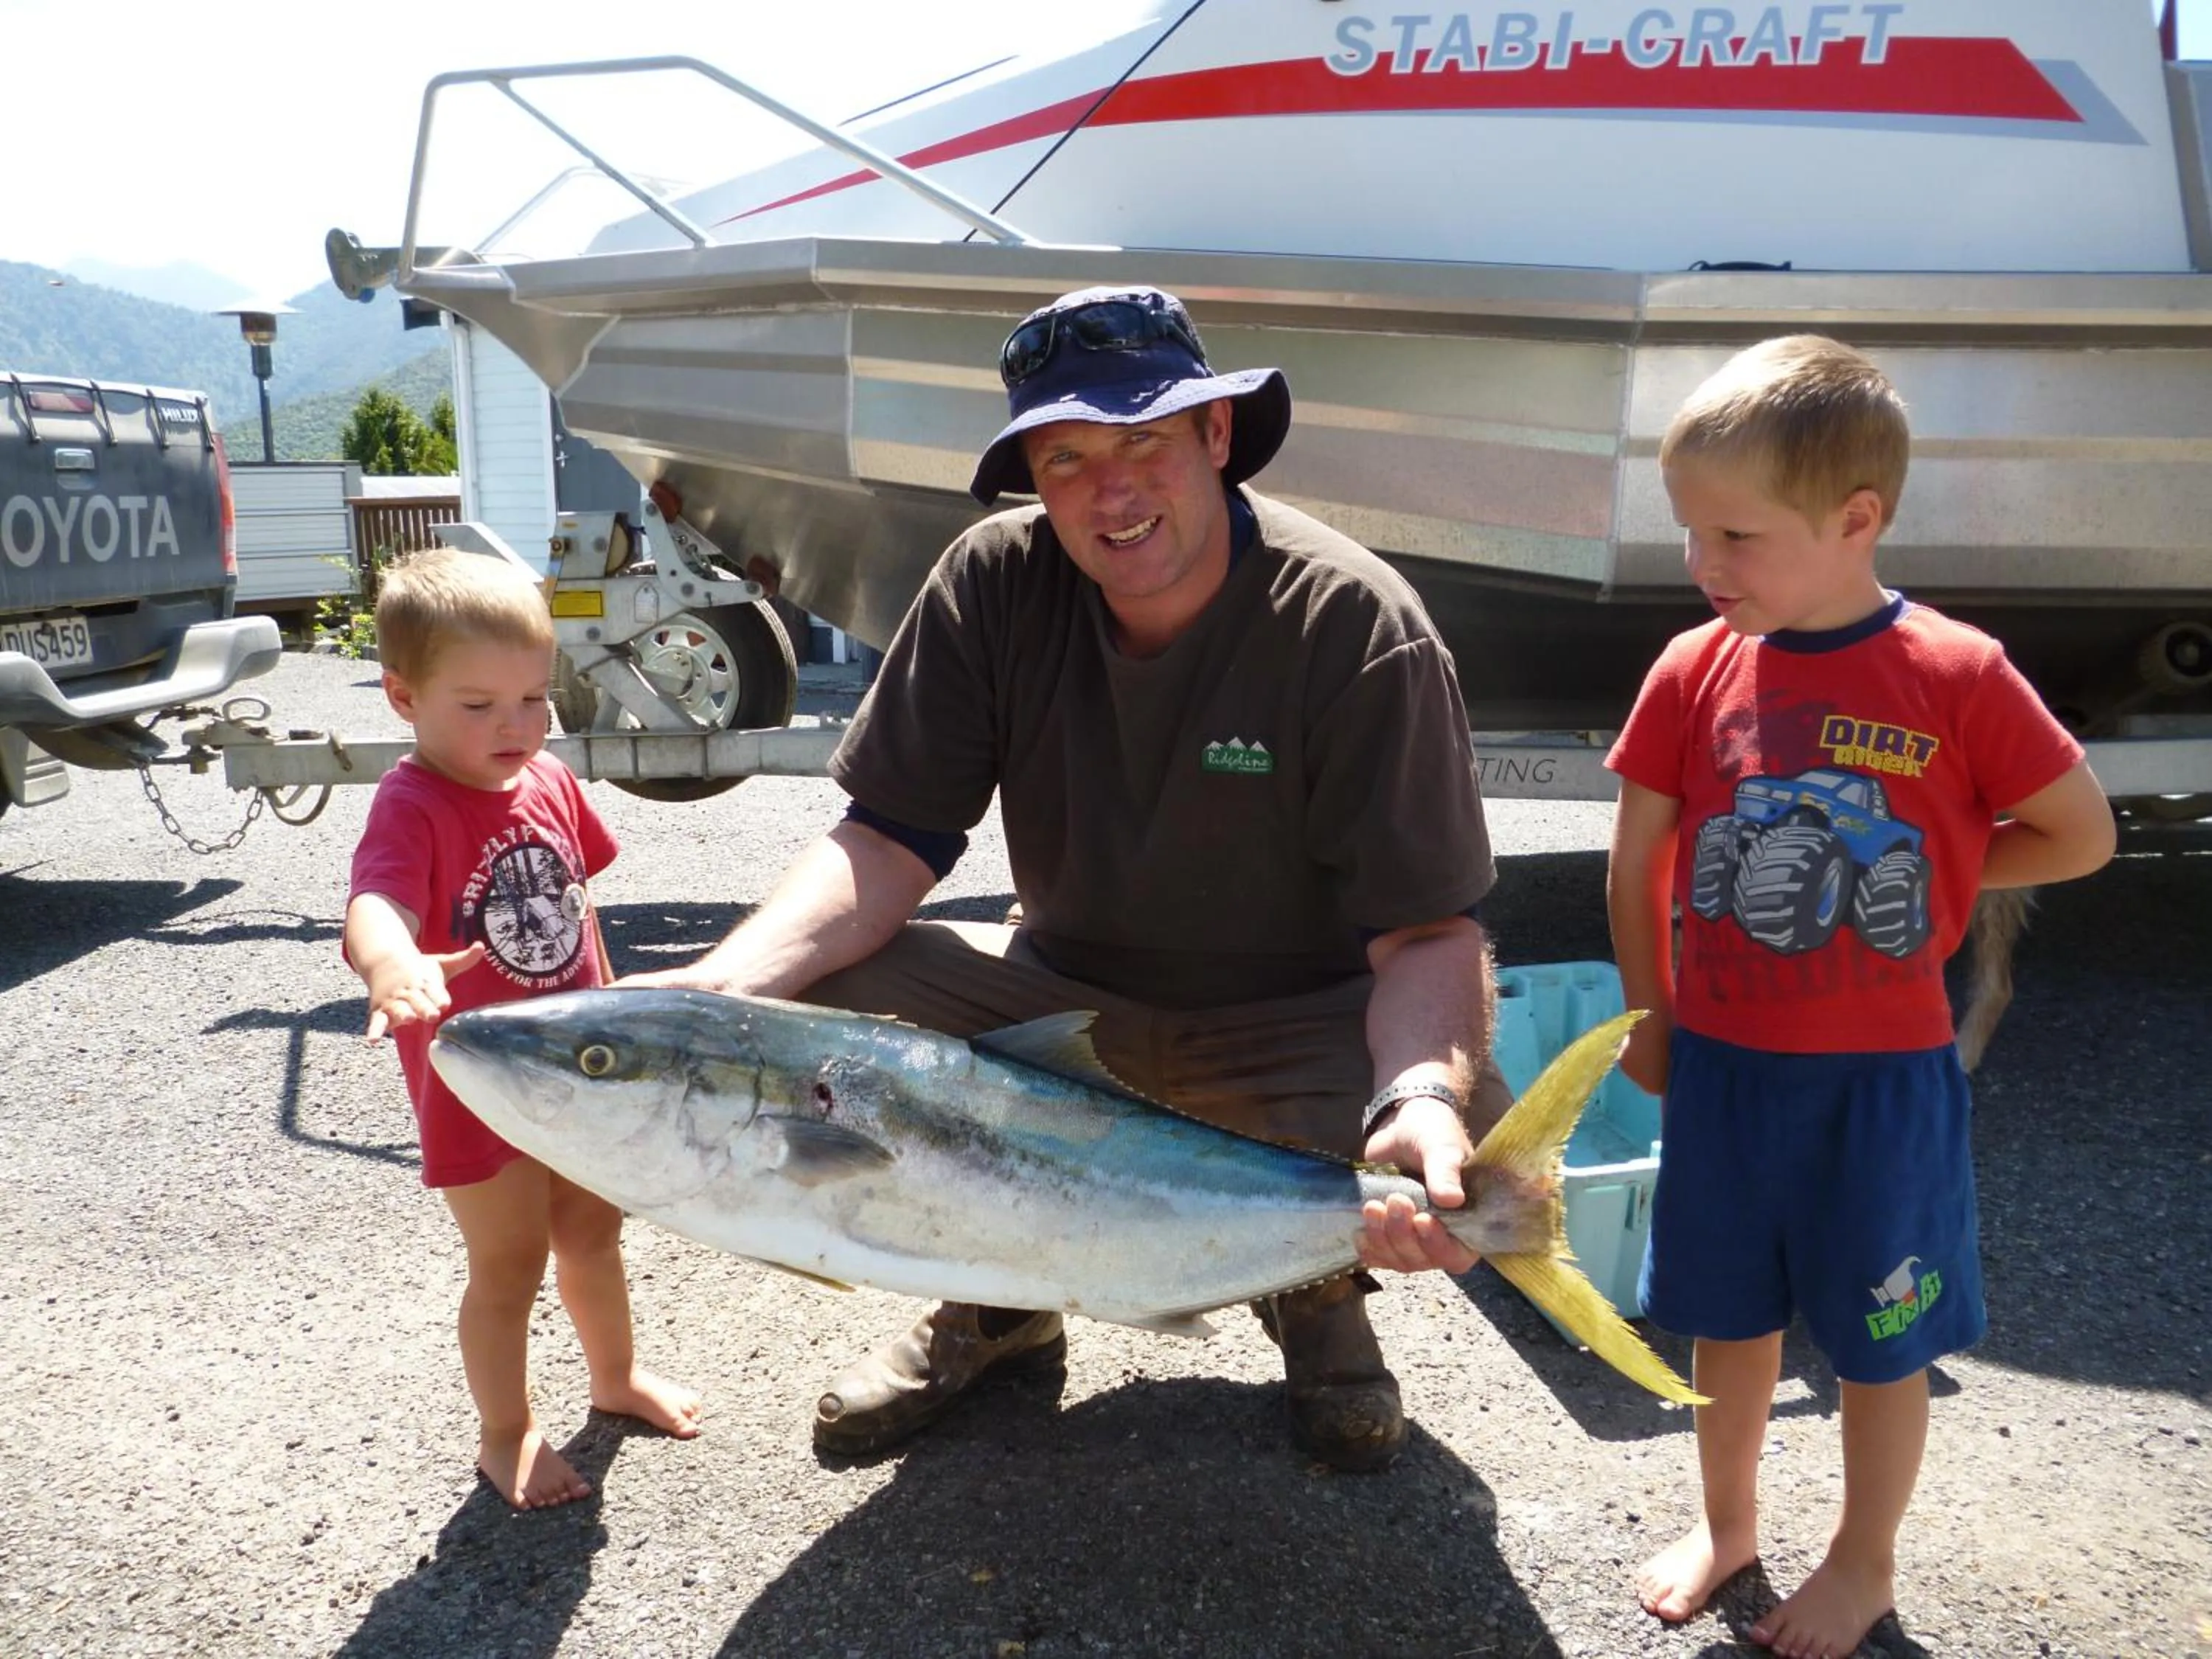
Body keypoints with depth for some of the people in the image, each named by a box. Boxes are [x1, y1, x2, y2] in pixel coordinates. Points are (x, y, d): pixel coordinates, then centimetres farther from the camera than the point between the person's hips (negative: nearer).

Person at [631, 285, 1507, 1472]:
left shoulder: (1354, 625, -21)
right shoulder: (996, 584, -12)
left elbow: (1428, 932, -23)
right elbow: (891, 840, -15)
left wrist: (1424, 1093, -46)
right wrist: (724, 982, -34)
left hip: (1296, 1015, -2)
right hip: (1065, 990, 3)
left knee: (1459, 1134, -33)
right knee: (798, 1015, -20)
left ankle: (1320, 1292, 8)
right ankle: (999, 1298, 9)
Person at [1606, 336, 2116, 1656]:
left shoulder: (1960, 677, -14)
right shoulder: (1695, 671, -7)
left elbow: (2083, 836, -3)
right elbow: (1636, 864, 2)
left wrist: (1922, 875, -4)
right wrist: (1651, 1020, 7)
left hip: (1886, 1076, -2)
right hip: (1722, 1066, 3)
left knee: (1881, 1344, 14)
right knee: (1731, 1317, 19)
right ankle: (1728, 1525, 42)